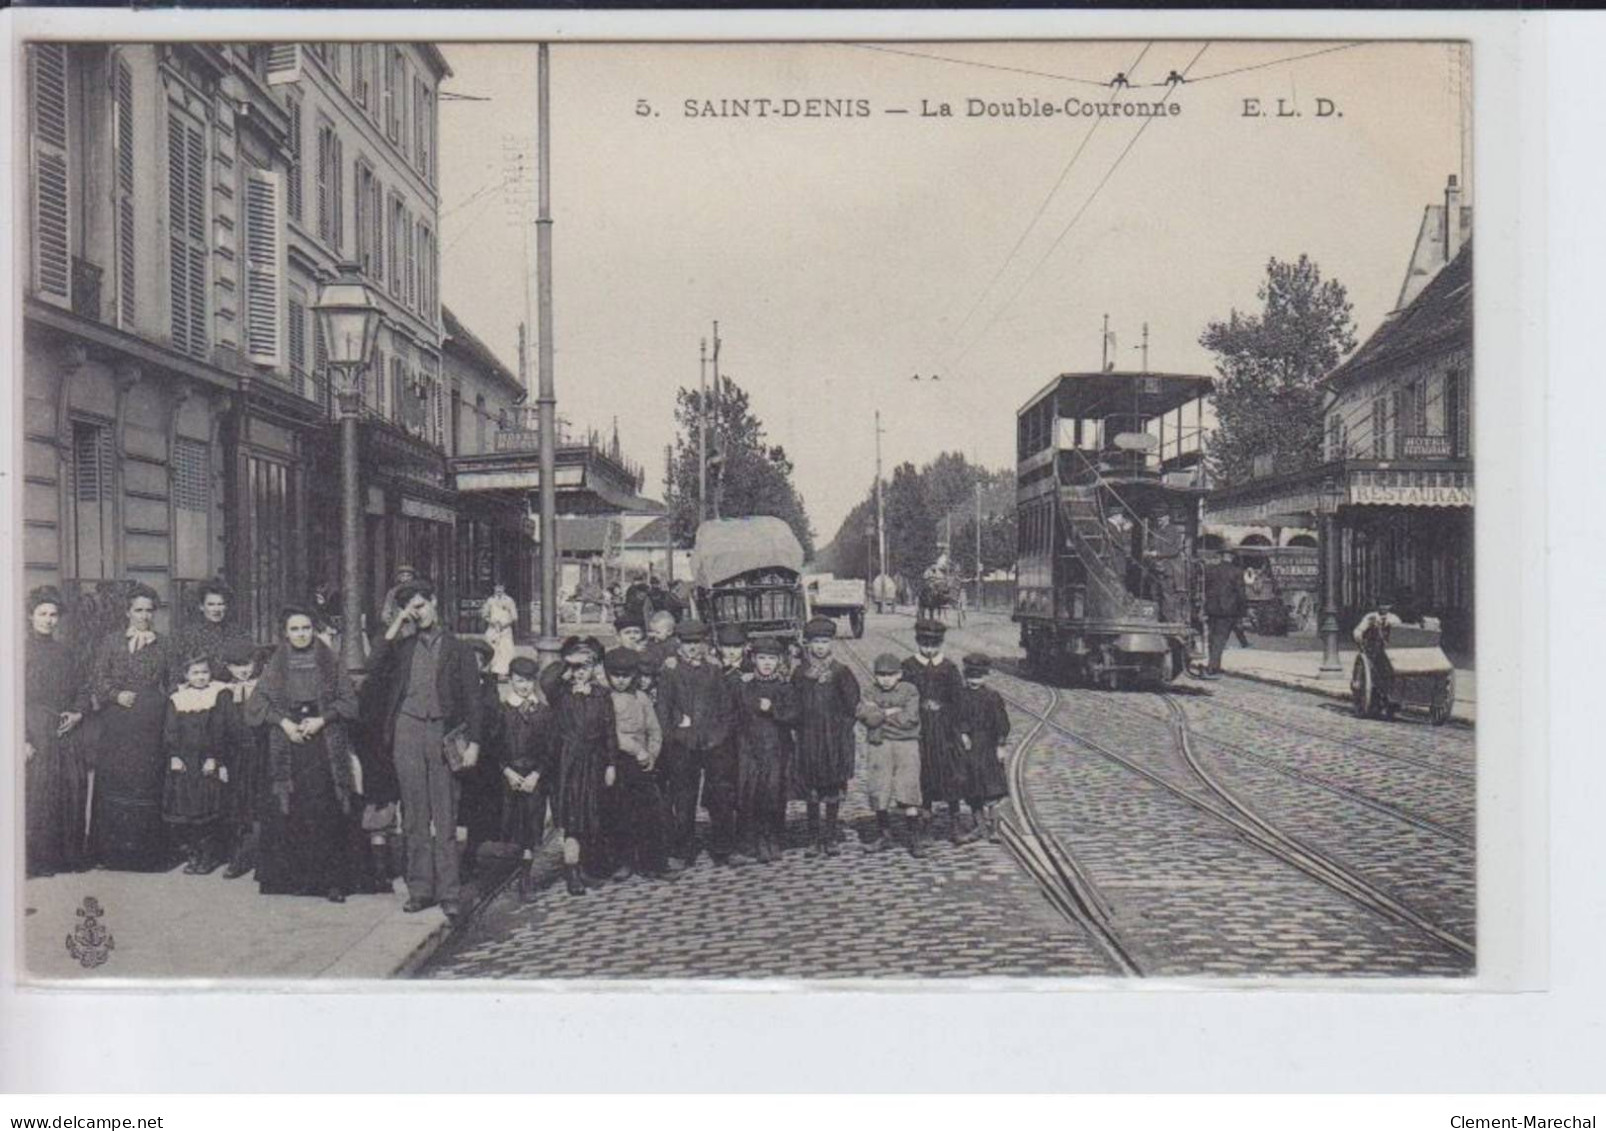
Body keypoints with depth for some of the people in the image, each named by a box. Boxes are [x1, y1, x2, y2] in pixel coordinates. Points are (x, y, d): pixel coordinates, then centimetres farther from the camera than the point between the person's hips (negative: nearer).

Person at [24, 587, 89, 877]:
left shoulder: (64, 653, 15)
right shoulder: (22, 650, -2)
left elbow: (82, 691, 20)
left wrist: (78, 713, -1)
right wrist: (23, 739, -14)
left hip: (67, 736, 5)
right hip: (36, 736, -5)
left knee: (71, 796, 4)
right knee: (37, 797, -6)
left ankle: (69, 856, 13)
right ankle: (36, 861, 3)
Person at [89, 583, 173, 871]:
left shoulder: (164, 647, 13)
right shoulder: (110, 643, 8)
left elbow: (172, 685, 14)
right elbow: (100, 679, 3)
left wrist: (165, 703, 0)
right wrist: (117, 695, -12)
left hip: (152, 726, 1)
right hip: (118, 726, -1)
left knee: (149, 782, 0)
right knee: (116, 781, -2)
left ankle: (147, 852, 7)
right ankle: (112, 850, 6)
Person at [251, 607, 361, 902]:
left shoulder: (329, 662, 7)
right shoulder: (276, 665, 10)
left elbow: (349, 699, 3)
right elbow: (256, 702, 5)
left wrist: (322, 719, -10)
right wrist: (283, 721, -8)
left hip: (324, 744, -1)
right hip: (287, 748, 1)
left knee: (327, 812, -6)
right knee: (288, 812, -3)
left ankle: (332, 880, -4)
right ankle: (288, 876, 4)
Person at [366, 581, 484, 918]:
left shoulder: (456, 648, 8)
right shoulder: (401, 646, 12)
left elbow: (472, 698, 6)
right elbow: (375, 672, -6)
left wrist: (473, 743, -2)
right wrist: (394, 629, -5)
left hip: (444, 733, -2)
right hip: (407, 731, 2)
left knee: (445, 817, -2)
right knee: (415, 817, 5)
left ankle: (448, 892, 2)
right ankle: (420, 889, 12)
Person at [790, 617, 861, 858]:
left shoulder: (840, 672, 0)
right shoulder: (800, 673, 5)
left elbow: (852, 702, -5)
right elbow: (792, 705, 7)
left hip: (835, 737, -1)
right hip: (808, 737, 1)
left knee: (833, 788, 4)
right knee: (810, 788, 4)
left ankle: (830, 837, 16)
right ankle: (814, 838, 14)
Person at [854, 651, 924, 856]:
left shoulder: (910, 691, 1)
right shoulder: (870, 692, 7)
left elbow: (909, 719, -12)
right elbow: (867, 717, -8)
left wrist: (879, 713, -6)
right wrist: (891, 712, -13)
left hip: (906, 746, -3)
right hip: (878, 747, 3)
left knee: (908, 792, -8)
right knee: (879, 792, 6)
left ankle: (916, 838, -2)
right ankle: (884, 836, 20)